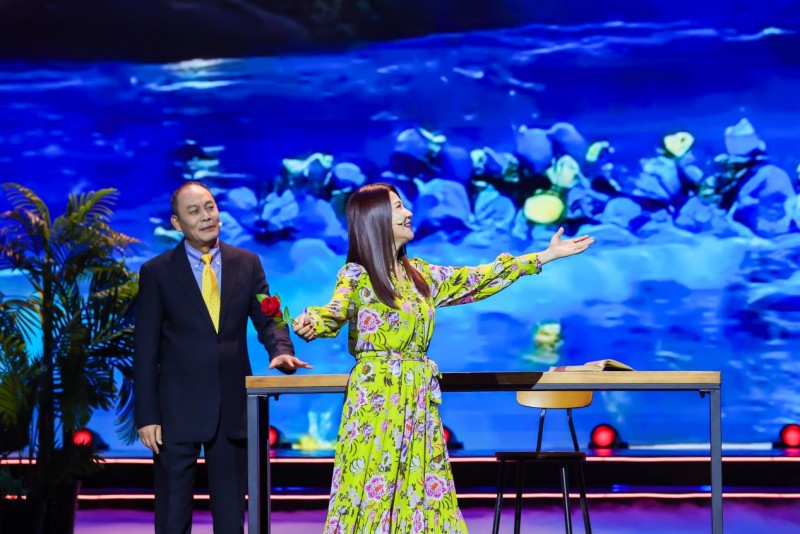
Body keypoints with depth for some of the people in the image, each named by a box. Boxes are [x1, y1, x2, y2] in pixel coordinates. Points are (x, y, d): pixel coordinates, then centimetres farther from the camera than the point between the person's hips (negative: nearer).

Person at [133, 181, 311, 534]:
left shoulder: (247, 264, 7)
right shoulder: (157, 272, -1)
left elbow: (267, 318, 5)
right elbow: (145, 350, -2)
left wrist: (281, 350, -19)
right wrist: (147, 416, -7)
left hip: (233, 408, 2)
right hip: (178, 411, -2)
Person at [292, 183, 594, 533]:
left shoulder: (419, 273, 13)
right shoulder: (356, 275, -6)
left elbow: (473, 280, 20)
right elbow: (337, 311, -23)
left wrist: (547, 255, 23)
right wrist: (311, 323, -49)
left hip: (418, 402, 6)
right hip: (377, 399, -6)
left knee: (419, 492, 5)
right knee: (373, 490, -7)